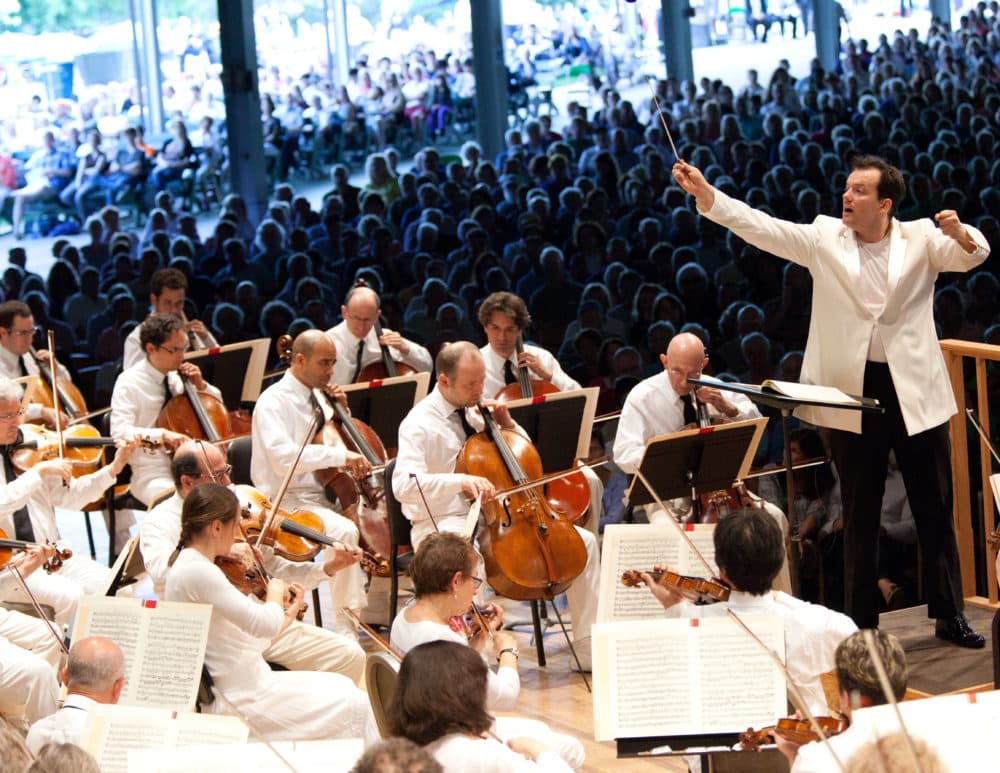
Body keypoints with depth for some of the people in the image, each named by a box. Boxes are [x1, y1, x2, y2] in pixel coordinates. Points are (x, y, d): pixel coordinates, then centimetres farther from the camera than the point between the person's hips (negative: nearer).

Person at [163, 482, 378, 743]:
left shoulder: (187, 565, 10)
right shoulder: (196, 572, -23)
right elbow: (265, 623, -27)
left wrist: (287, 615, 11)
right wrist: (275, 593, -8)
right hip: (240, 702, -10)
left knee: (341, 685, 18)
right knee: (357, 707, -2)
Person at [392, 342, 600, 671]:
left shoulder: (474, 412, 11)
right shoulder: (420, 423, -11)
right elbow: (404, 485, -27)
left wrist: (507, 425, 4)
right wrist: (460, 481, -38)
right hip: (443, 524, -7)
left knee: (584, 542, -3)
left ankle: (589, 652, -2)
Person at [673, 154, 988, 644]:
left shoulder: (921, 239, 2)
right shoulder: (824, 237, 3)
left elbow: (971, 255, -9)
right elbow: (759, 227, -4)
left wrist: (960, 234, -32)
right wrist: (704, 193, -15)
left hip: (915, 392, 0)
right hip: (851, 394, 0)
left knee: (935, 510, 7)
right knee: (860, 516, 8)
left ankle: (949, 616, 19)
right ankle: (861, 622, 16)